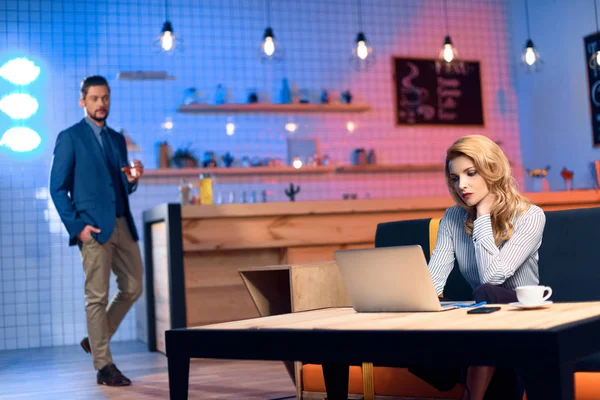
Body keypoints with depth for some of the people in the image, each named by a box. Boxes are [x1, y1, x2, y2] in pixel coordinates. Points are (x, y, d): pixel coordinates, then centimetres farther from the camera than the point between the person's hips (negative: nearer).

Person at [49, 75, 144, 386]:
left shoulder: (117, 139, 17)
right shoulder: (70, 138, -1)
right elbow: (58, 188, -4)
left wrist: (132, 179, -2)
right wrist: (77, 226, -13)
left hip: (122, 225, 7)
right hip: (92, 228, -7)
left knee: (132, 288, 9)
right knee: (97, 296, -3)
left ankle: (95, 340, 27)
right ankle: (104, 368, 5)